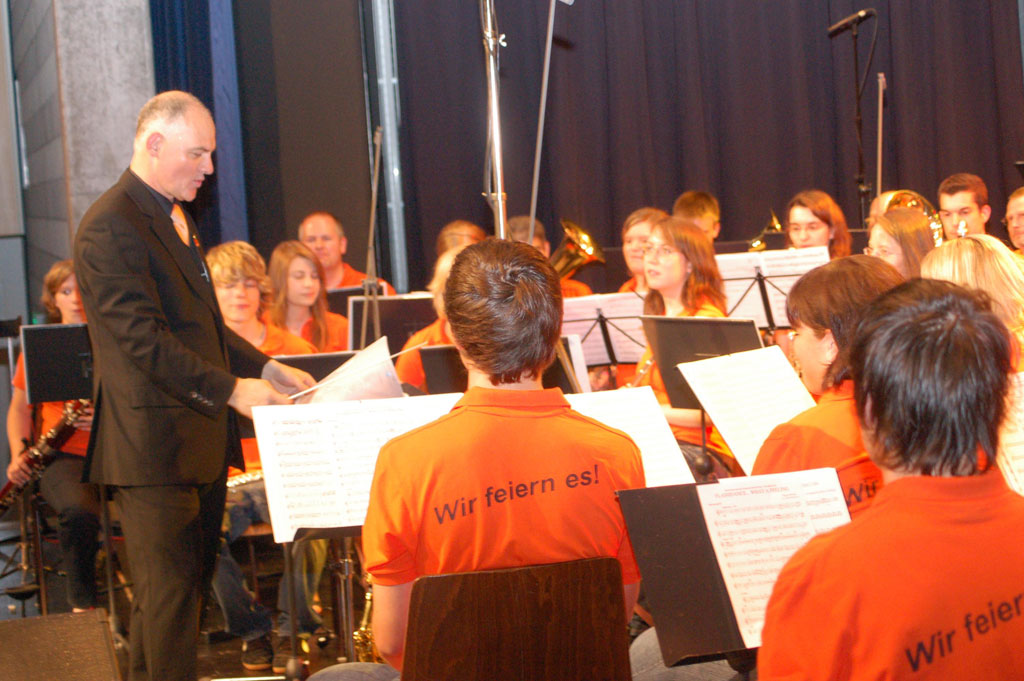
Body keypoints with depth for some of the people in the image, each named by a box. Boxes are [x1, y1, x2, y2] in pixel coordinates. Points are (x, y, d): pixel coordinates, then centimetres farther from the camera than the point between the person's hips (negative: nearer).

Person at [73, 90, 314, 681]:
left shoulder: (174, 217, 17)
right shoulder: (111, 228, -16)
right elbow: (144, 340, -22)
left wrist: (265, 368, 11)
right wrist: (230, 389, -24)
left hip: (200, 442, 10)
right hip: (154, 447, -10)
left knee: (187, 583, 13)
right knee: (170, 590, -7)